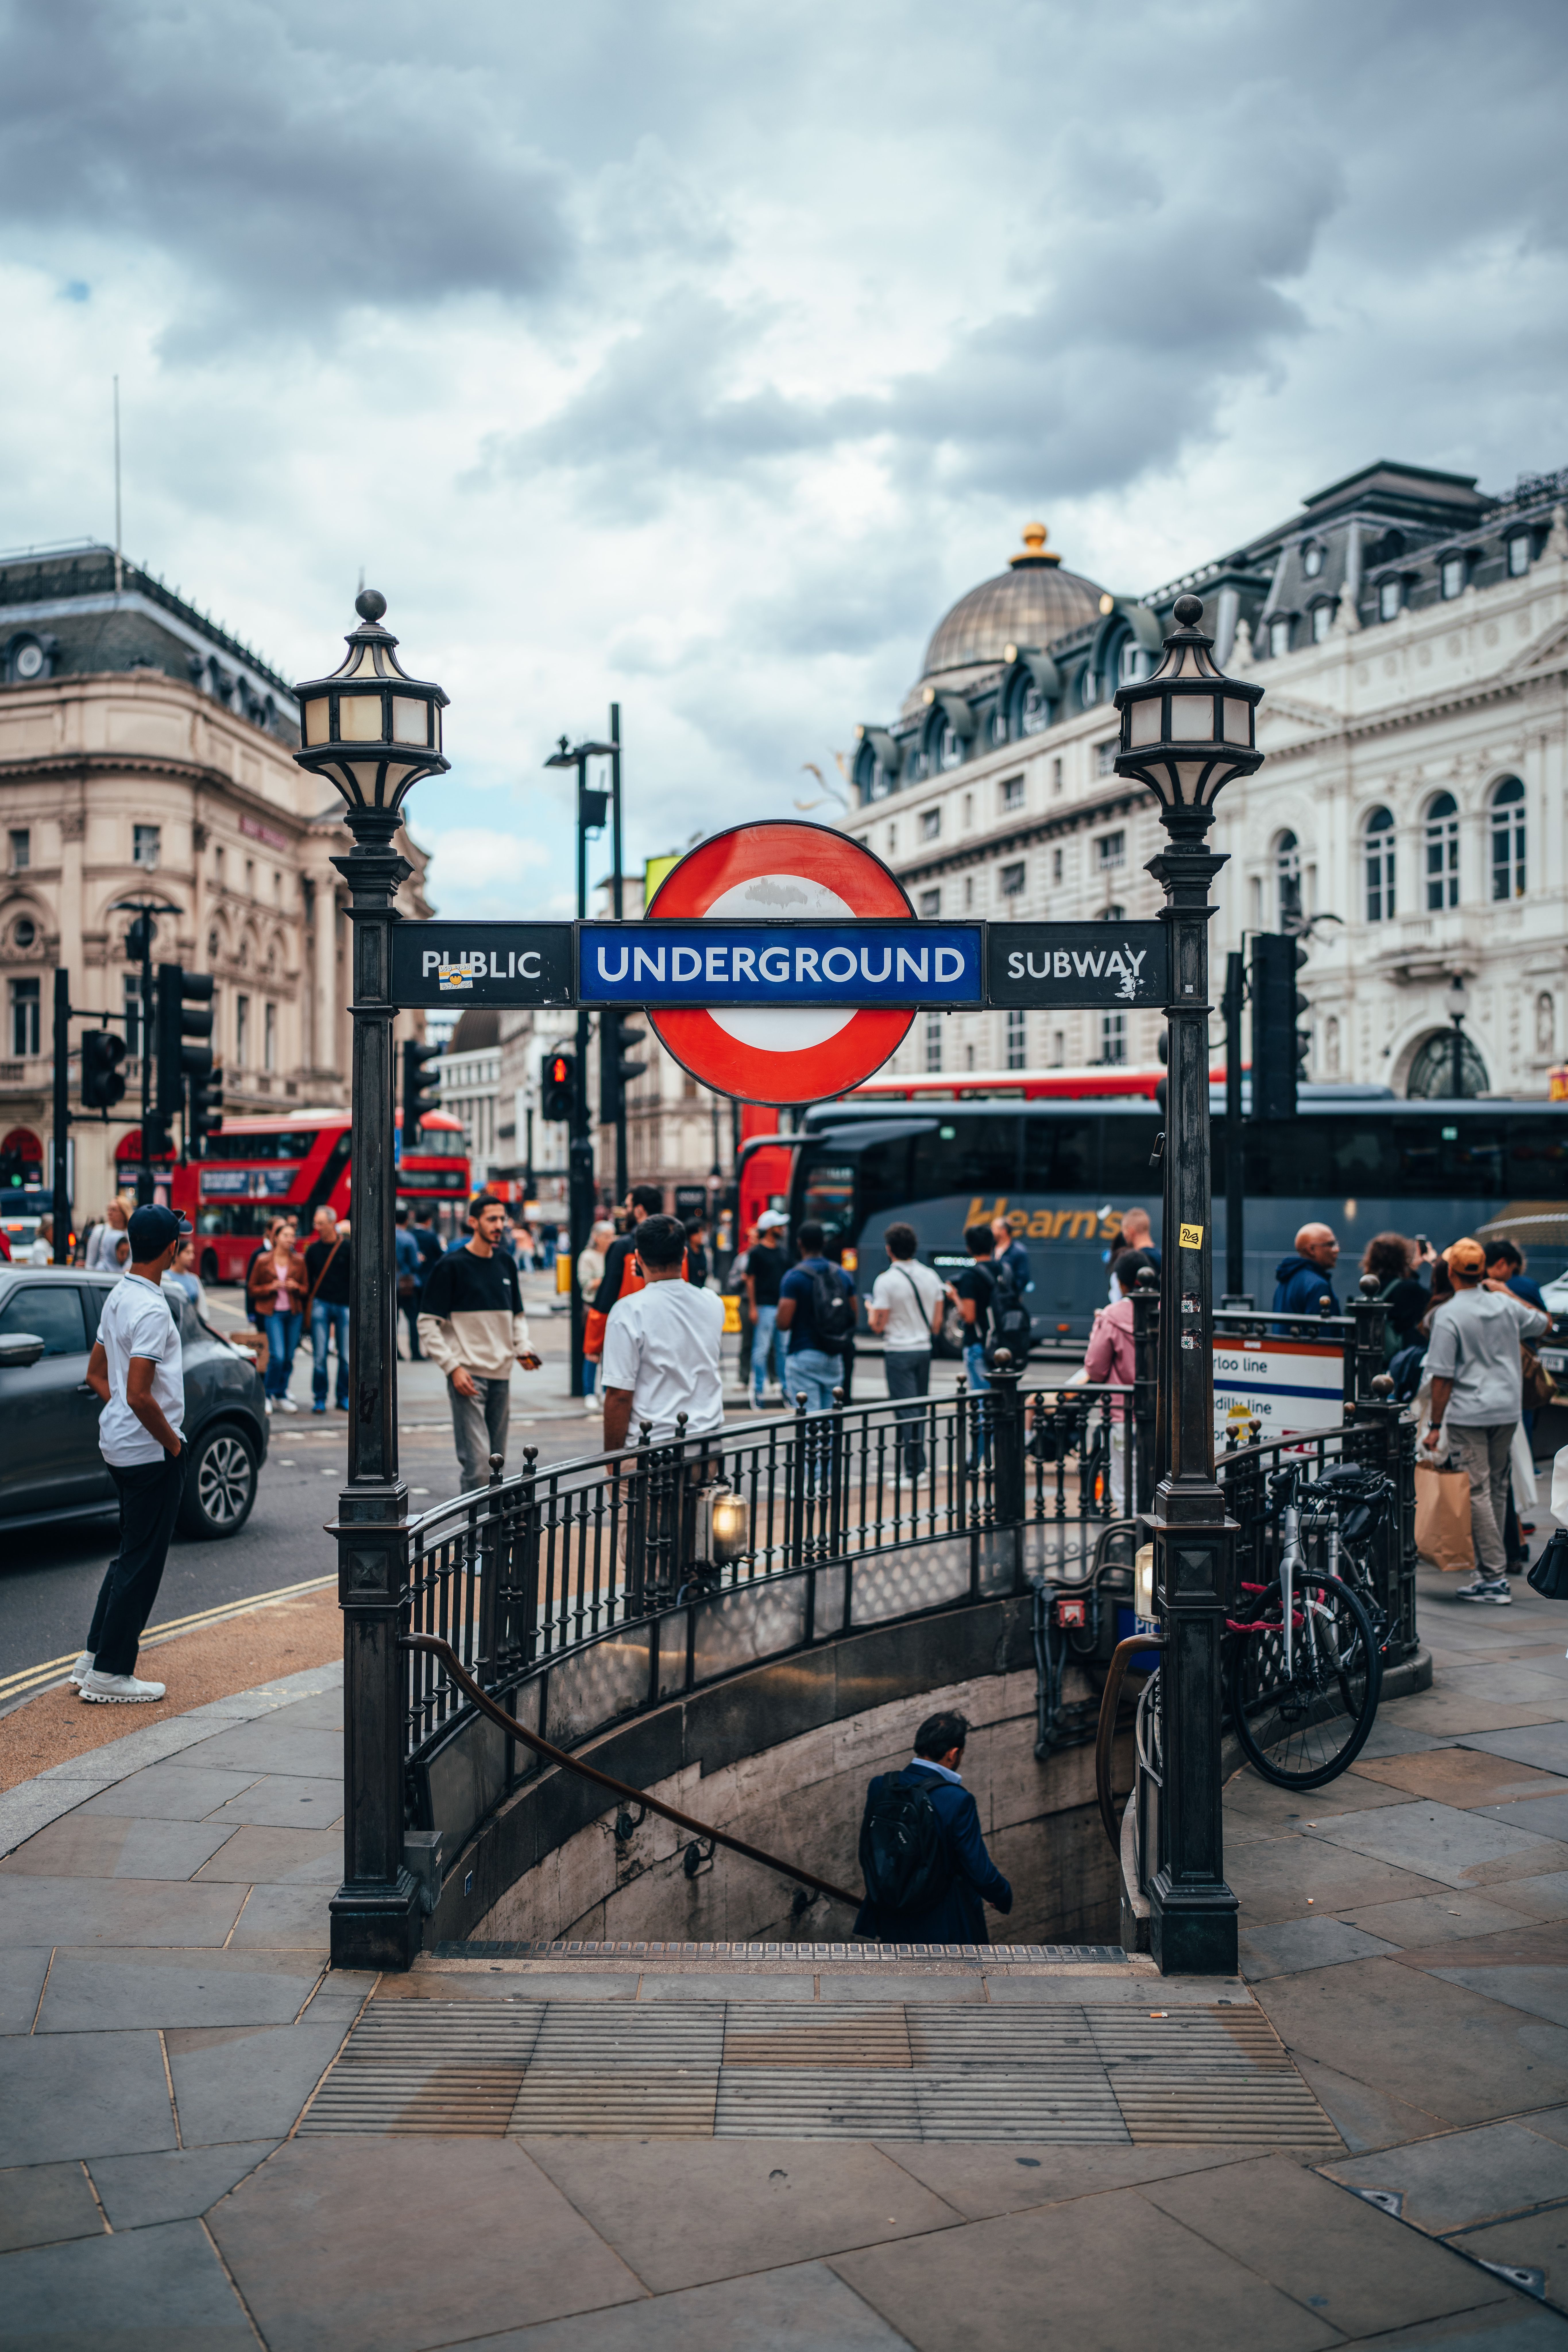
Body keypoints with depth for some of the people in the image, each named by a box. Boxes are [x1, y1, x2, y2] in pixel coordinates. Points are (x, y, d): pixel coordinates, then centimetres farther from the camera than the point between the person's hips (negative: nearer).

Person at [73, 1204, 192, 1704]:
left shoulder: (118, 1297, 10)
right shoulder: (151, 1309, -21)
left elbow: (96, 1374, 18)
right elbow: (139, 1395, -26)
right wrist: (173, 1441, -14)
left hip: (120, 1443, 10)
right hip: (151, 1451, -10)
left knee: (129, 1555, 19)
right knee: (142, 1563, -1)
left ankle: (93, 1659, 25)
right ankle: (109, 1675, 5)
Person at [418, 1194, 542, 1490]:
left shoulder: (505, 1263, 12)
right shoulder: (451, 1266, -6)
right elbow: (428, 1324, -7)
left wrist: (522, 1348, 5)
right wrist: (453, 1367, -14)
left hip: (501, 1376, 6)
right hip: (468, 1375, -6)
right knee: (477, 1459, -13)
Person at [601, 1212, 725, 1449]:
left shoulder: (628, 1311, -12)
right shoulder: (713, 1304, 3)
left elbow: (619, 1395, -13)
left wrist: (613, 1457, -5)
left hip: (654, 1447, -5)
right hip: (709, 1445, 5)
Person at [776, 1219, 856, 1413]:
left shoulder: (794, 1277, -11)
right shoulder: (844, 1275, 7)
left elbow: (783, 1323, -15)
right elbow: (853, 1319, 13)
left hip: (804, 1355, -5)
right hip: (834, 1357, 5)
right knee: (829, 1417, 12)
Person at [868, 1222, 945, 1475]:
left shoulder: (886, 1281, -13)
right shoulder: (931, 1277, 5)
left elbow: (879, 1326, -13)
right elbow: (937, 1321, 9)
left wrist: (871, 1311, 7)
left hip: (898, 1352, -6)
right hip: (924, 1350, 6)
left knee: (907, 1414, -4)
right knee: (919, 1411, 14)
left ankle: (914, 1472, -5)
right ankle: (920, 1466, 18)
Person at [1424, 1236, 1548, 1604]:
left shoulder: (1449, 1315, -11)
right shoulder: (1505, 1305, 4)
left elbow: (1443, 1378, -12)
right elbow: (1543, 1323, 25)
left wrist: (1435, 1426, -5)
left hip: (1468, 1413, -6)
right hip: (1507, 1408, 6)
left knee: (1477, 1491, -3)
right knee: (1497, 1489, 15)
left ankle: (1495, 1576, -6)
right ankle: (1490, 1567, 22)